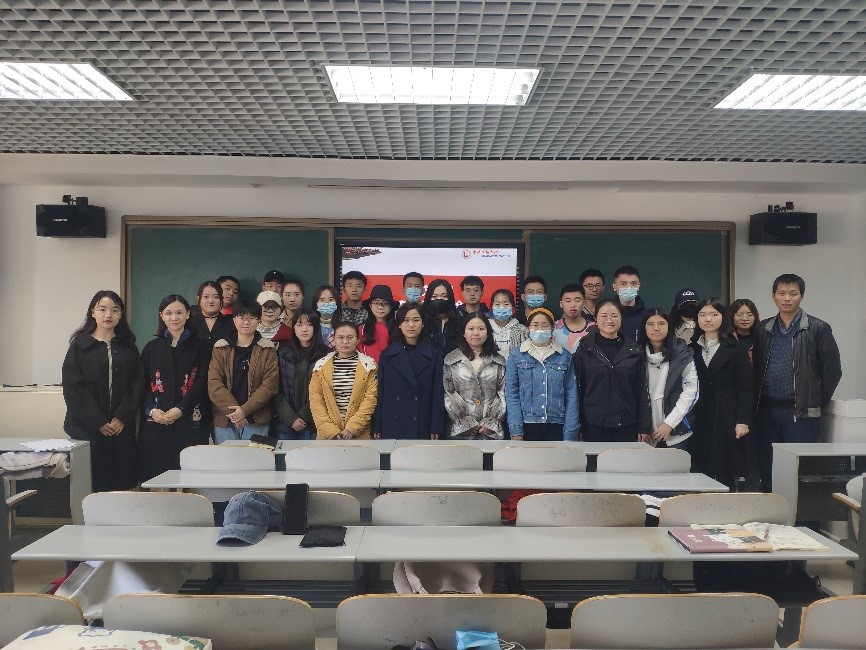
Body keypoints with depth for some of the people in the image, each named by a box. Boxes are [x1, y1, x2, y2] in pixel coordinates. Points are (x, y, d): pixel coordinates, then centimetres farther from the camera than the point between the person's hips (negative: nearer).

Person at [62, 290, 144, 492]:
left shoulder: (128, 347, 11)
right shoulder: (80, 345, 3)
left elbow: (137, 384, 4)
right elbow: (73, 388, -4)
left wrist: (122, 417, -9)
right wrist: (99, 422, -10)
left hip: (122, 427, 2)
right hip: (87, 428, -2)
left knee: (122, 483, 0)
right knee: (91, 485, -3)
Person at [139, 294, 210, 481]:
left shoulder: (200, 346, 6)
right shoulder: (152, 347, 15)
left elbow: (203, 382, -3)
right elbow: (142, 384, 9)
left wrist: (181, 409, -13)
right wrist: (151, 410, -8)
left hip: (190, 422, -2)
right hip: (155, 424, 2)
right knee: (156, 474, -2)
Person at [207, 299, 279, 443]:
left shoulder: (268, 349, 4)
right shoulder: (221, 348, 8)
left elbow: (270, 385, -5)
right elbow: (214, 384, -2)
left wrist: (244, 410, -15)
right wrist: (232, 411, -14)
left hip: (257, 421, -1)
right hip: (224, 421, 1)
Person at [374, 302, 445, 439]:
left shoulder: (433, 355, 5)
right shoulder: (387, 354, 7)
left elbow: (438, 393, 2)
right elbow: (381, 392, 7)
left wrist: (436, 428, -4)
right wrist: (377, 427, 2)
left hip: (422, 427, -1)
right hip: (392, 427, 1)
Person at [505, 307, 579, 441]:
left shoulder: (565, 356, 6)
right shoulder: (516, 355, 3)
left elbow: (571, 396, 4)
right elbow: (511, 394, 0)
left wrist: (570, 434, -2)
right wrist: (515, 431, -7)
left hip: (556, 426, 1)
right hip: (527, 426, -1)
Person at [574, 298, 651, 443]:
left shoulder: (633, 350, 6)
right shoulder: (585, 350, 2)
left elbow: (641, 391, 6)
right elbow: (578, 389, 2)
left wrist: (644, 428, 2)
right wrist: (578, 427, -1)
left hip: (626, 427, 1)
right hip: (594, 427, -1)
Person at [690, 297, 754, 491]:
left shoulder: (735, 350, 3)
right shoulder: (692, 349, 11)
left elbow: (745, 388, -1)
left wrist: (743, 421, -9)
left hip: (727, 418, -2)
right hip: (699, 420, 3)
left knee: (727, 474, -3)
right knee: (700, 470, 0)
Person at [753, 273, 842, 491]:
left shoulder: (818, 329, -2)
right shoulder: (762, 330, 9)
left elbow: (833, 369, 0)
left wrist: (817, 402, 2)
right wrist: (758, 402, 6)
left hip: (801, 412, -4)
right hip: (767, 410, 4)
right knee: (767, 467, 9)